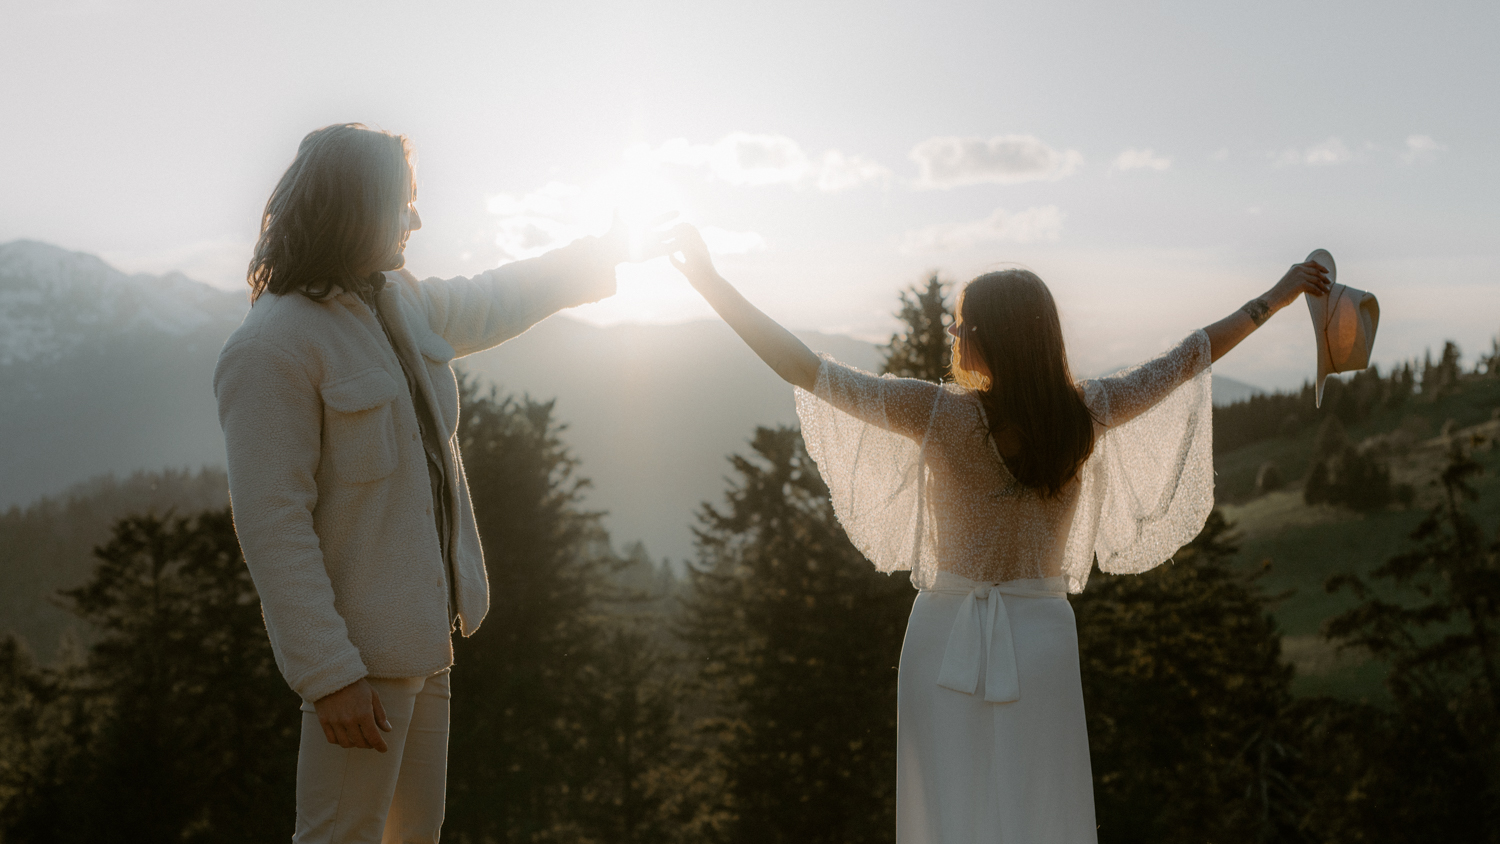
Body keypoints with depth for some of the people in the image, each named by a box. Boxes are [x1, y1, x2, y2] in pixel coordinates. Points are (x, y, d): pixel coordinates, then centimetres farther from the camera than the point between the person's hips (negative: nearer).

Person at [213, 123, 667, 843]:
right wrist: (329, 675, -24)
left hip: (424, 636, 9)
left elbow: (494, 302, 27)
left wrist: (607, 250, 35)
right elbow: (273, 527, -22)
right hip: (363, 651, -9)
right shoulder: (270, 350, -19)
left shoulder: (403, 303, 7)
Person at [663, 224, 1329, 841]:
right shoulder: (1086, 414, -6)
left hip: (948, 637, -2)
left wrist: (708, 278, -10)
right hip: (1041, 639, 3)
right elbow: (1185, 359, 7)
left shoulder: (941, 414, -16)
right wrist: (1275, 296, 21)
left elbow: (804, 368, -15)